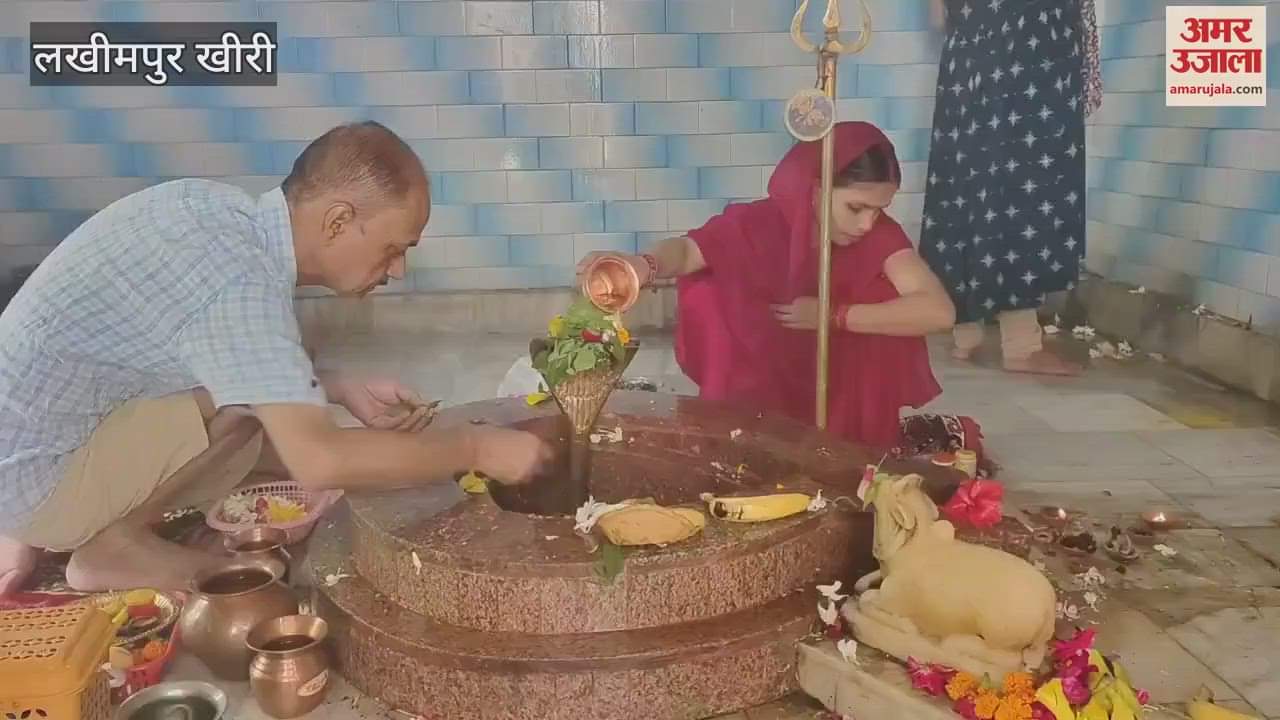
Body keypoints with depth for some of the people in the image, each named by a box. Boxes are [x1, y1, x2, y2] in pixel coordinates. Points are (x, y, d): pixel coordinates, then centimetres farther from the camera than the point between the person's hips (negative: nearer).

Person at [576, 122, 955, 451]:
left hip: (847, 400, 1)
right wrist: (644, 265, -43)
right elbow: (688, 250, -18)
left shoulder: (879, 235, -18)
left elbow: (939, 311, -27)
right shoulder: (761, 223, -18)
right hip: (758, 394, -1)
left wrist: (832, 316, -29)